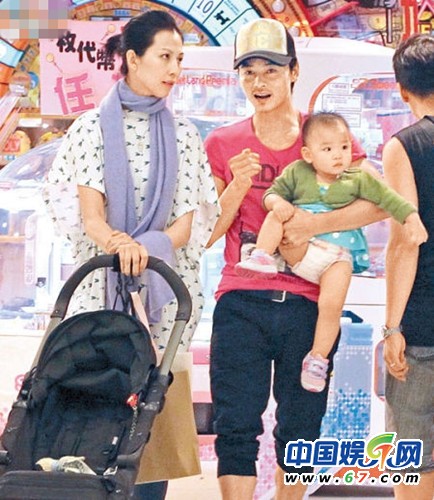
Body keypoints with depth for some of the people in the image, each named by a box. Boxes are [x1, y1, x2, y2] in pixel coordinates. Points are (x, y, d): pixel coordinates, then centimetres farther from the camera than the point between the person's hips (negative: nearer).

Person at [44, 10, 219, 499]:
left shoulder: (183, 134, 9)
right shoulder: (93, 126, 3)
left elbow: (188, 217, 2)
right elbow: (87, 208, -7)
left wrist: (146, 249, -16)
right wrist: (118, 244, -28)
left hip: (166, 285, 2)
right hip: (100, 283, -1)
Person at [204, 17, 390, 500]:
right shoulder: (223, 144, 7)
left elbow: (381, 202, -8)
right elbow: (208, 232, 4)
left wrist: (316, 223, -20)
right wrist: (238, 186, -11)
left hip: (306, 304, 0)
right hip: (241, 304, 0)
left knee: (300, 431, 9)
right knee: (236, 429, -2)